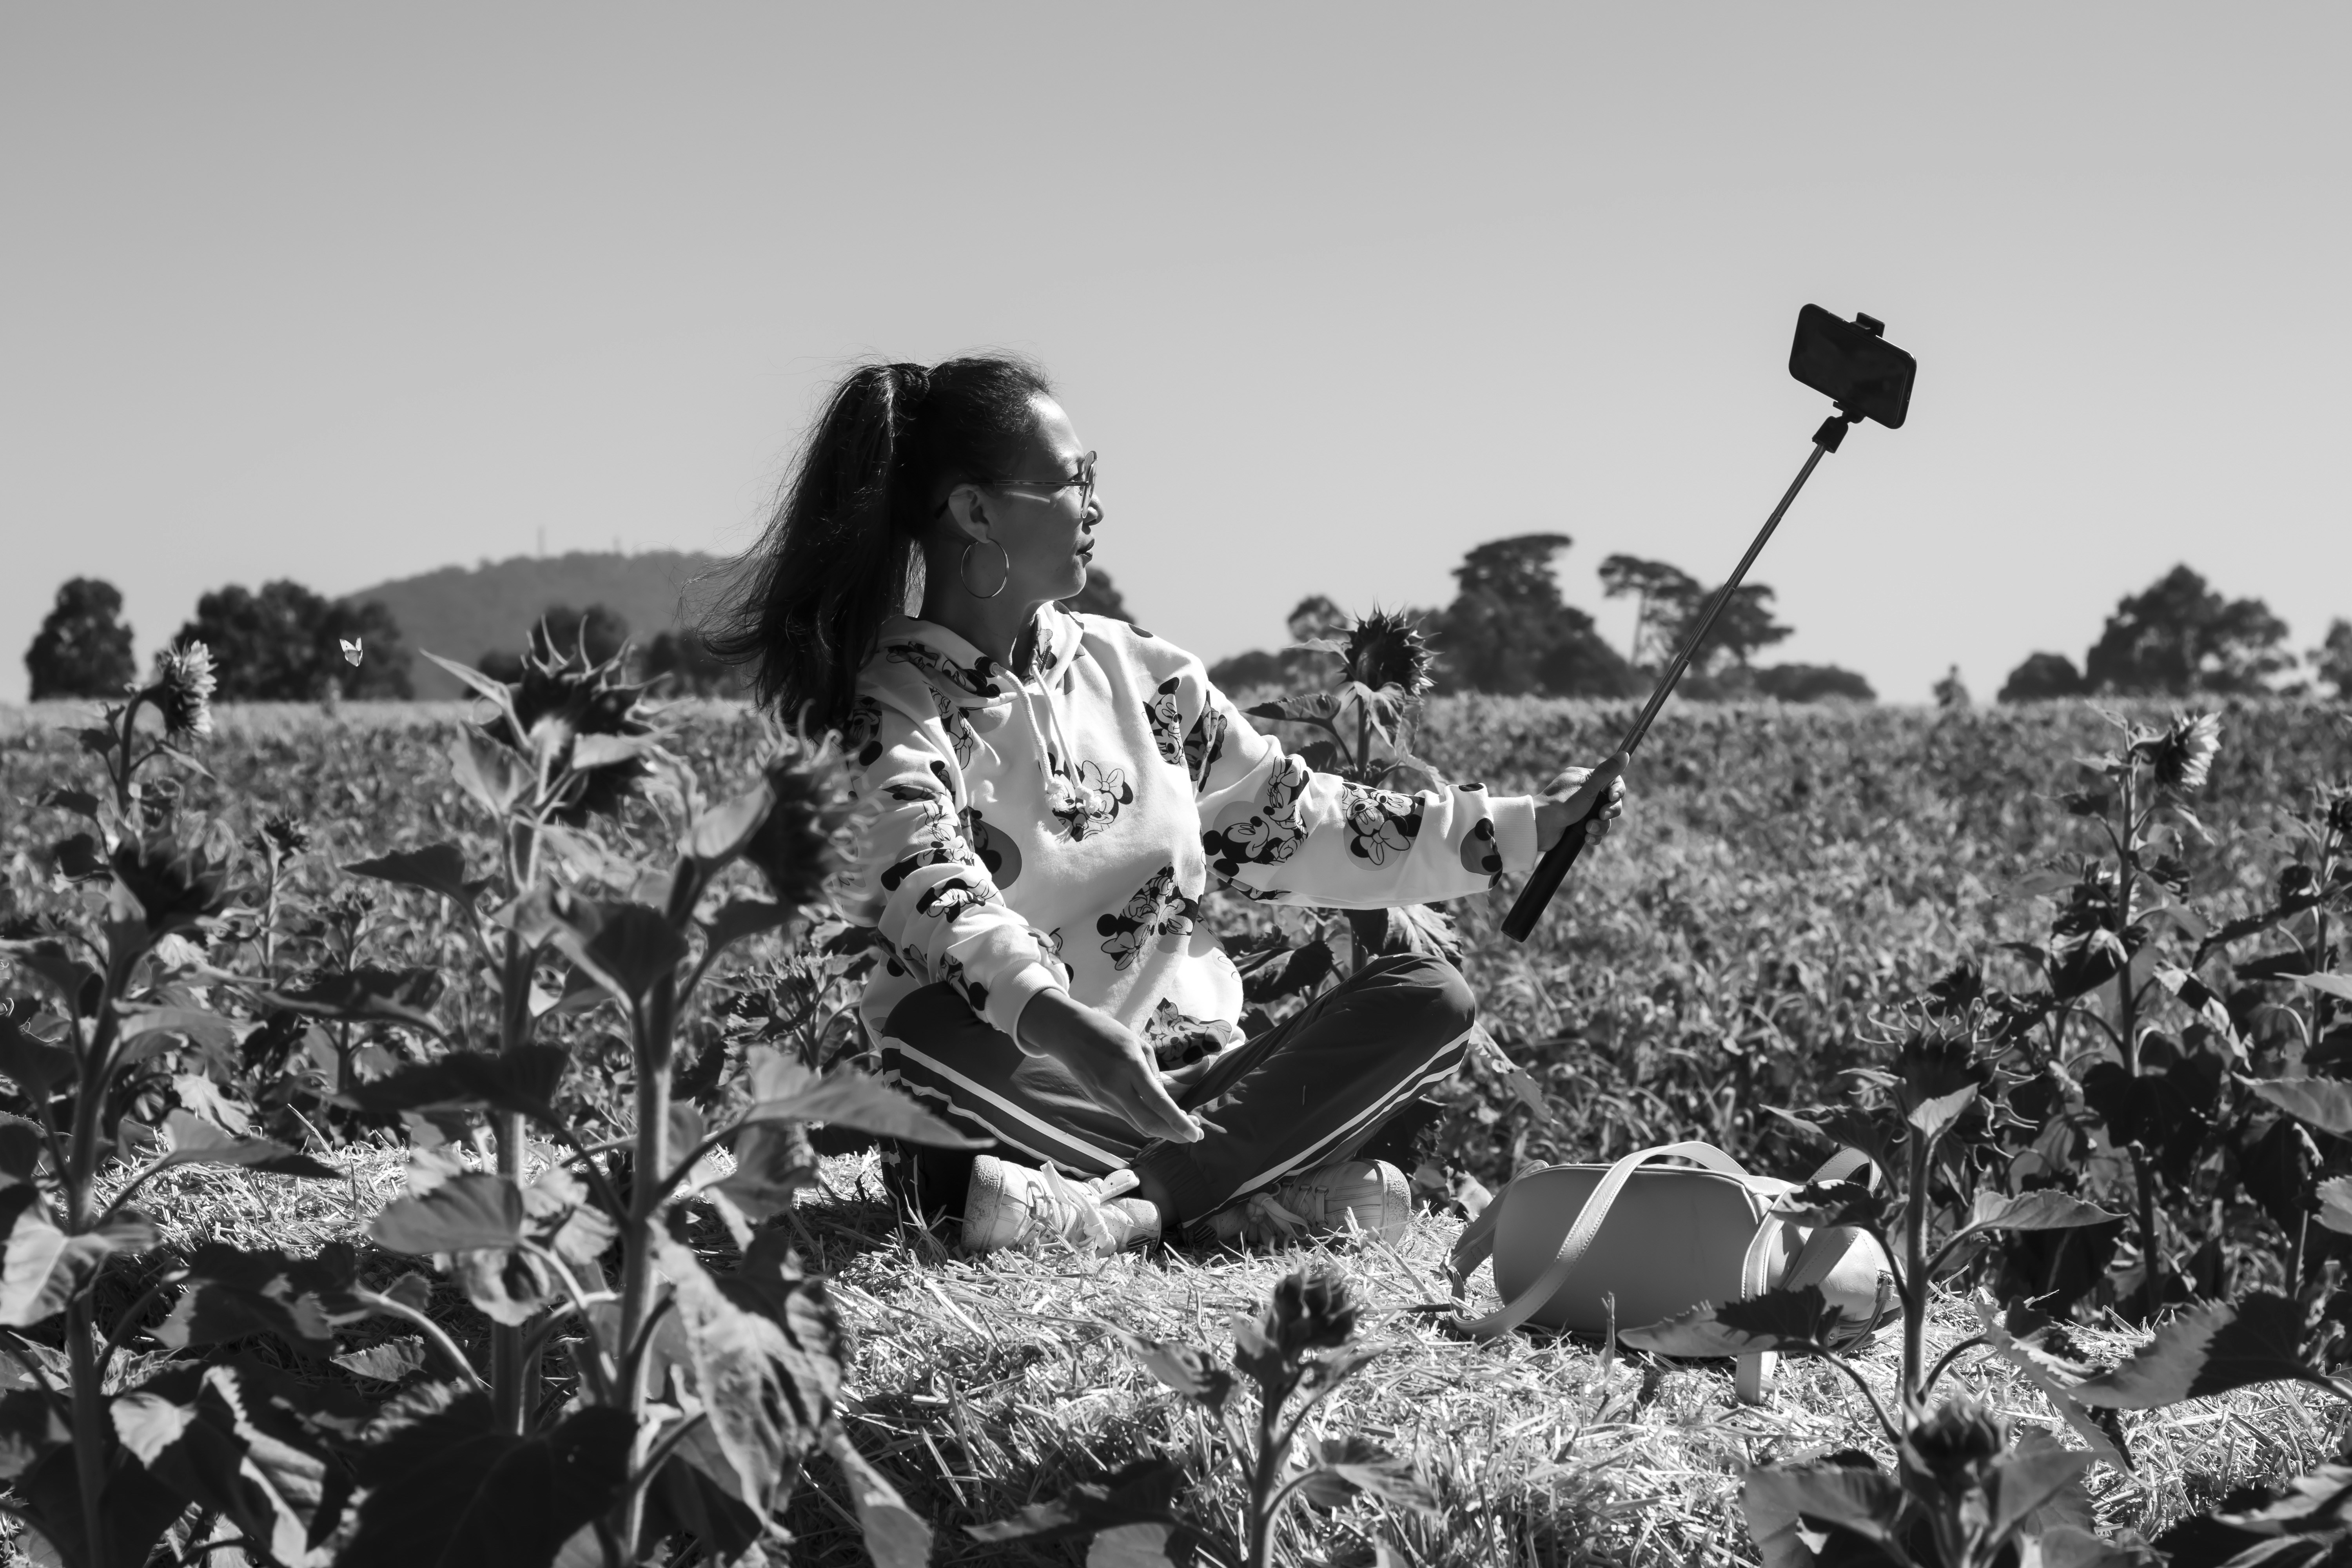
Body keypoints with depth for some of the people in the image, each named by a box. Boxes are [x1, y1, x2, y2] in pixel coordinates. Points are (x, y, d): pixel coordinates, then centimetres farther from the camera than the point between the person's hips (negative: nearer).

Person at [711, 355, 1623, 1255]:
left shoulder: (1136, 673, 14)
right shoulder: (895, 705, -6)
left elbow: (1290, 827, 19)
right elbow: (930, 890, -24)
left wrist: (1524, 829, 12)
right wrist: (1054, 1019, -45)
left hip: (1188, 1068, 6)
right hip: (1033, 1088, -6)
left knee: (1431, 1000, -13)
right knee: (926, 1030, -37)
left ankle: (1129, 1202, -29)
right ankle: (1262, 1186, -33)